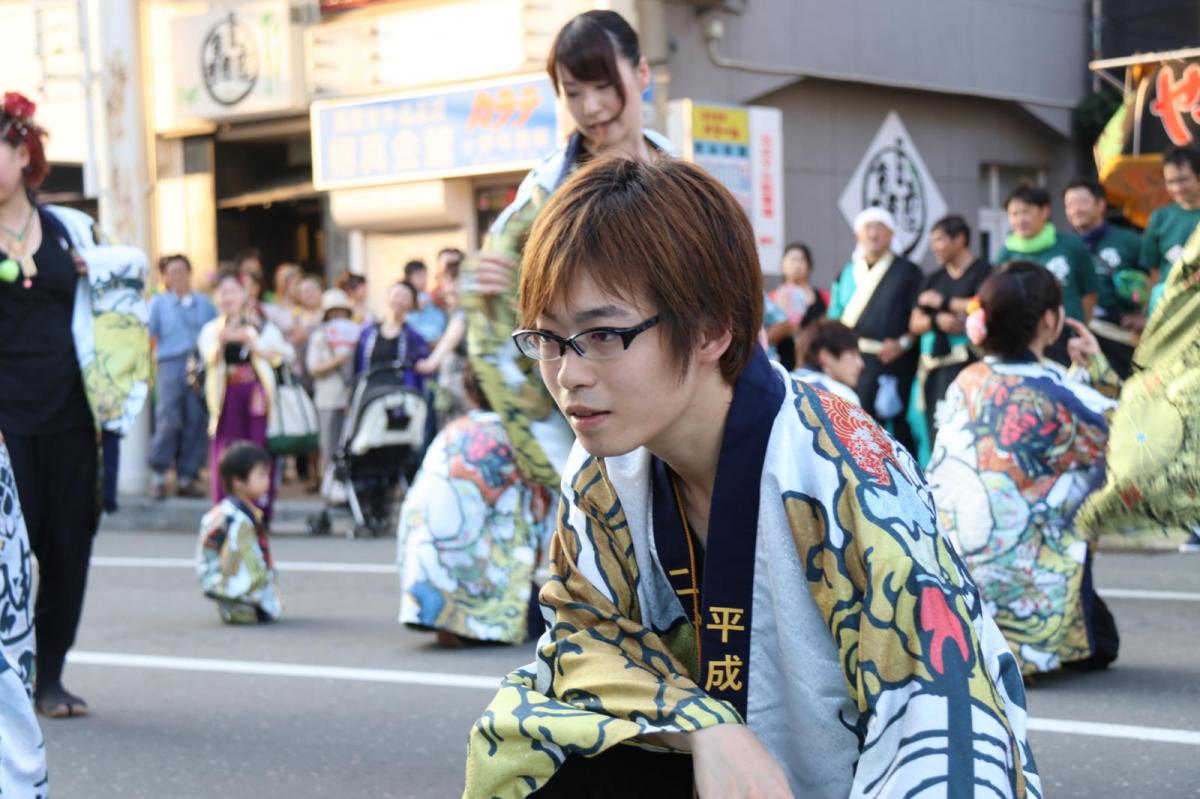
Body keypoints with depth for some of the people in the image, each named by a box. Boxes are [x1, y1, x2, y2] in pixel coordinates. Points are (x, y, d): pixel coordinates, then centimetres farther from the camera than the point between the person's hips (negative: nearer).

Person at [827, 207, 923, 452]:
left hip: (891, 360, -4)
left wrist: (903, 343, -13)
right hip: (851, 357, 4)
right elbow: (835, 317, 19)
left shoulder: (908, 271, 6)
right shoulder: (847, 273, 18)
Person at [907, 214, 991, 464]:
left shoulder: (982, 272, 1)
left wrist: (943, 302, -5)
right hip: (931, 362, 7)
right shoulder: (932, 280, 20)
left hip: (963, 360, -7)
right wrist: (937, 320, -9)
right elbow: (915, 324, 13)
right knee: (930, 433, 4)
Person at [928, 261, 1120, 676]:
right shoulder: (1051, 394, -17)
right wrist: (1094, 368, 8)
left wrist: (1081, 374, 15)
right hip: (1019, 581, -7)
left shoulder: (966, 382, 2)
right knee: (1100, 644, 19)